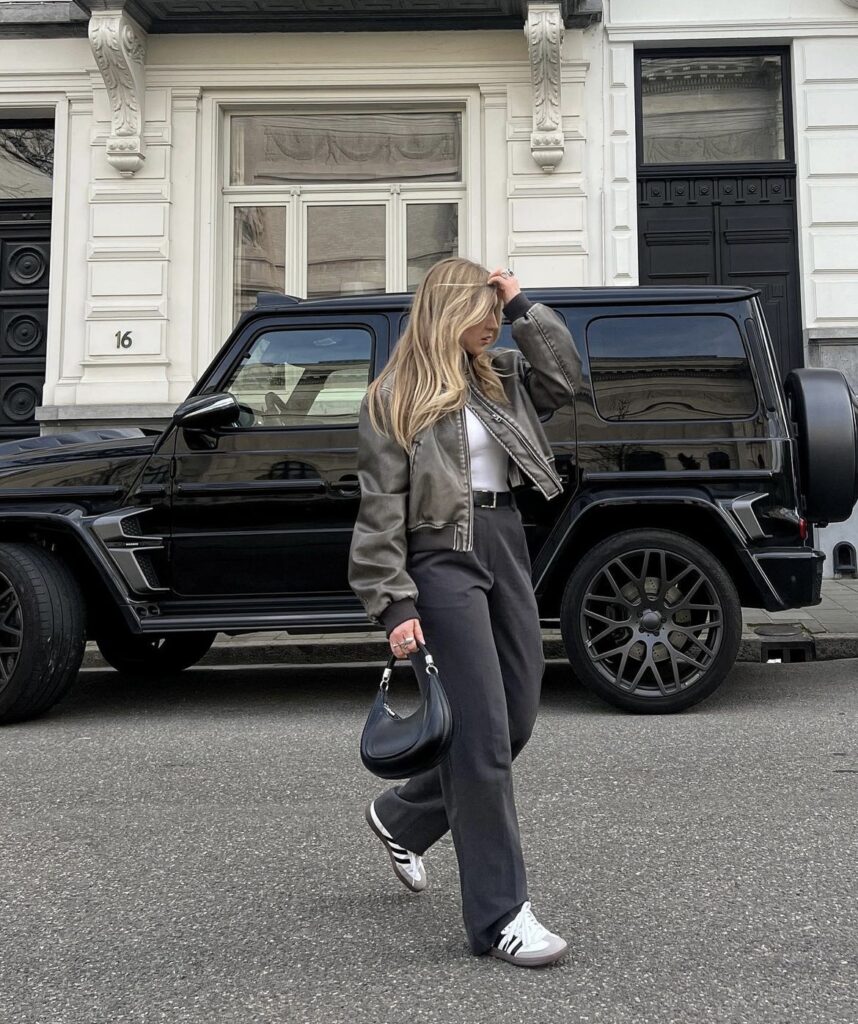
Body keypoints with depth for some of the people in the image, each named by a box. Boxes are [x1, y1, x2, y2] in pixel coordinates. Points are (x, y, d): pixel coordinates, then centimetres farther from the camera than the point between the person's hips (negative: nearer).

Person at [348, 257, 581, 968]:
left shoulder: (499, 376, 16)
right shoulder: (395, 398, -4)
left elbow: (565, 376, 9)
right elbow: (381, 510, -8)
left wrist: (521, 306, 6)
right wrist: (394, 605, -13)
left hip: (507, 544, 8)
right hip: (443, 558, -7)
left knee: (517, 721, 12)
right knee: (482, 736, -7)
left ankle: (401, 819, 36)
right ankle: (499, 914, 4)